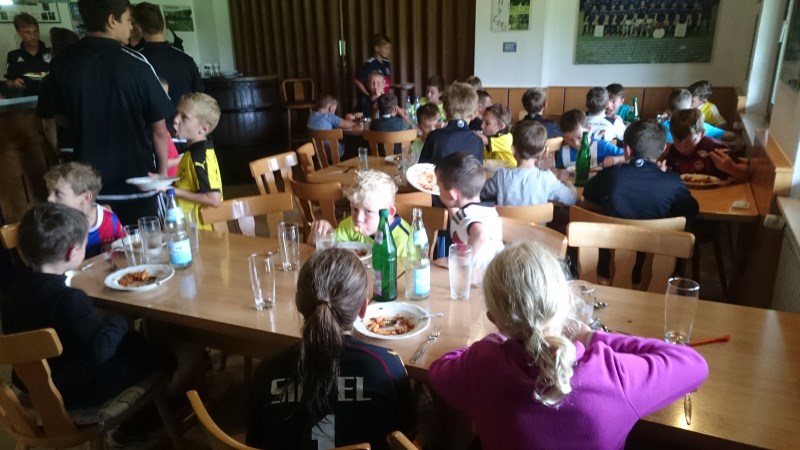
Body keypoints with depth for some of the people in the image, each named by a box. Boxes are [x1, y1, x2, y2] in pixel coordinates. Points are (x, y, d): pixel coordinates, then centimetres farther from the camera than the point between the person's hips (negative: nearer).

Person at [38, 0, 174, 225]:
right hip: (136, 182, -3)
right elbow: (159, 130, -9)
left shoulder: (63, 64, -2)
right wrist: (163, 171, 5)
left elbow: (60, 118, 11)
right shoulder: (136, 64, -14)